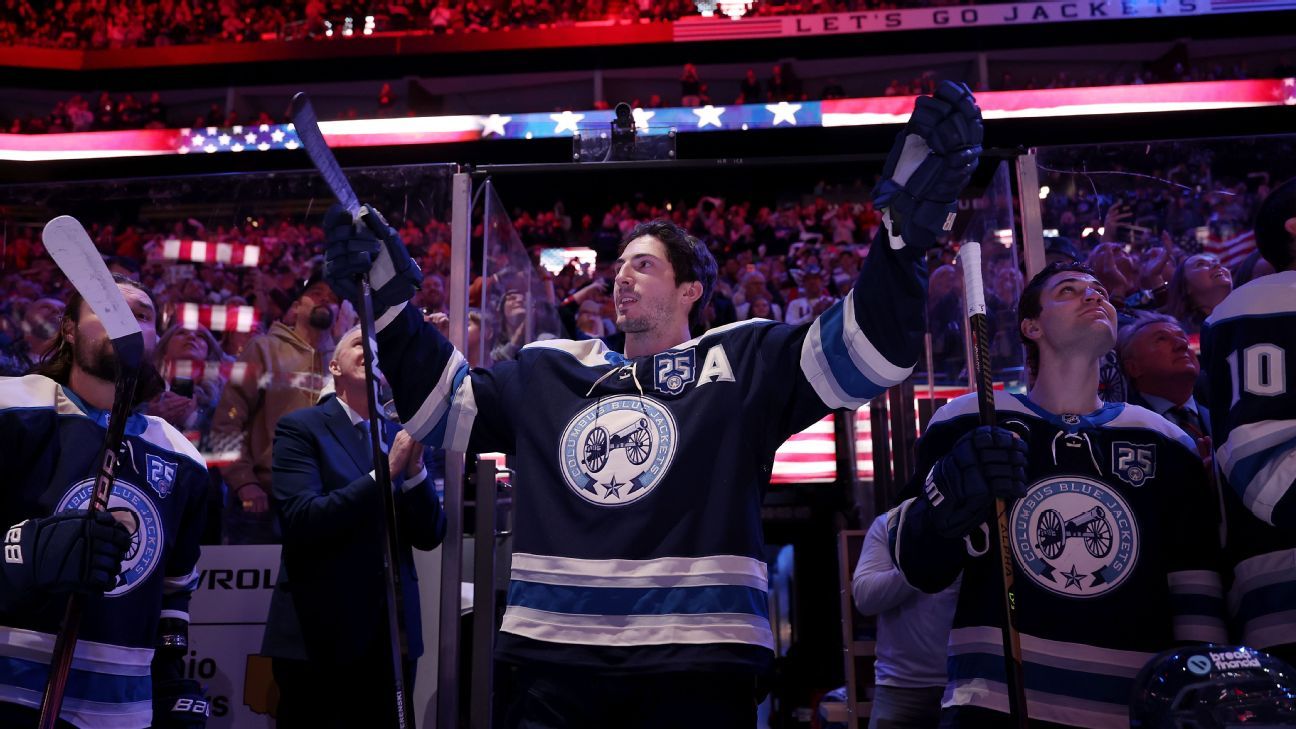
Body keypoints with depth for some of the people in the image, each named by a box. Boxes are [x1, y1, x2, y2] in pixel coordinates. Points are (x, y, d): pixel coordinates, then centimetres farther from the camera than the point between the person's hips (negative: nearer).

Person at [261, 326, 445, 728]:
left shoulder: (402, 436, 8)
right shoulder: (300, 427, -5)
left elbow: (429, 536, 3)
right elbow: (300, 520, -18)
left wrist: (414, 467, -12)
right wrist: (385, 472, -21)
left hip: (392, 634, 5)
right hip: (320, 634, -4)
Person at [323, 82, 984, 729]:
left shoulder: (743, 362, 6)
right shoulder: (547, 372, 16)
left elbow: (866, 350, -4)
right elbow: (442, 404, 21)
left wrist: (907, 224, -16)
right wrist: (388, 303, 11)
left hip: (695, 674, -2)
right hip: (553, 667, 3)